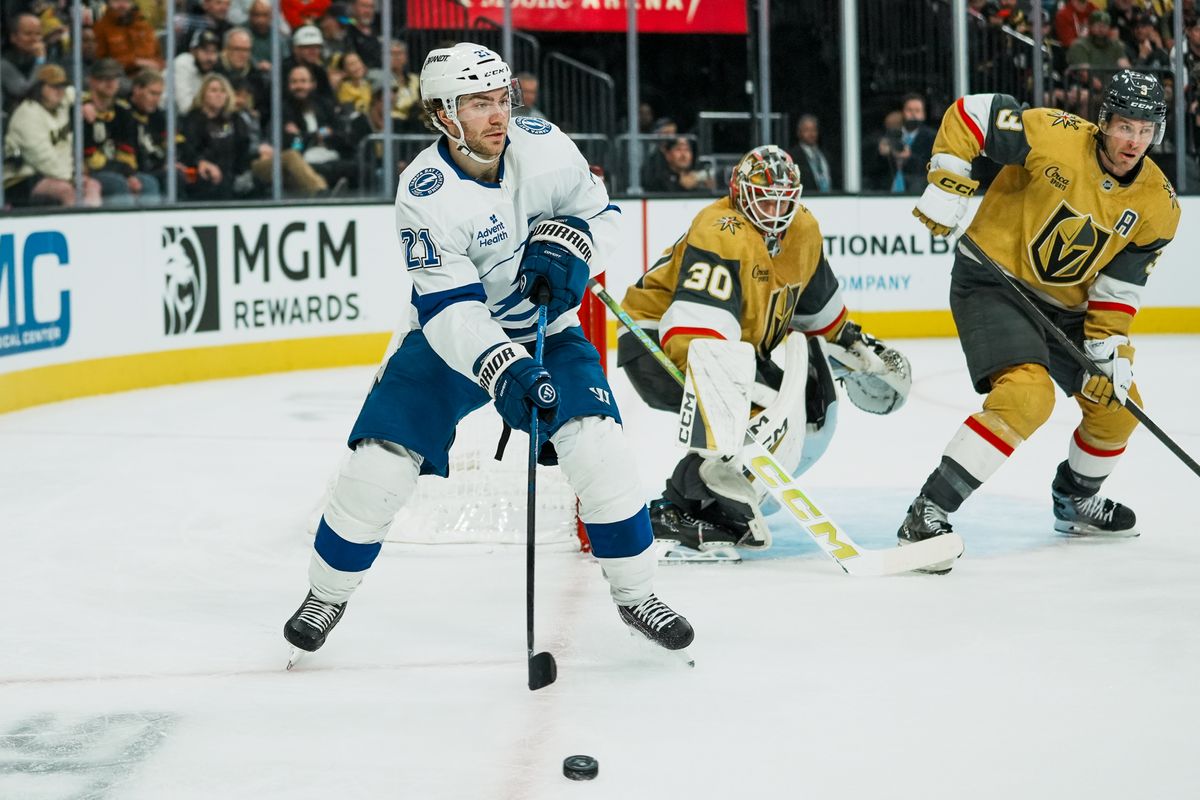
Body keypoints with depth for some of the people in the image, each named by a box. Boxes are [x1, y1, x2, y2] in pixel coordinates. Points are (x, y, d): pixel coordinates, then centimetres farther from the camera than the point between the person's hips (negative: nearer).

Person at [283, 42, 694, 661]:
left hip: (545, 330, 2)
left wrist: (567, 247, -21)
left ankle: (635, 592, 2)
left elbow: (598, 212, 1)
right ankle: (327, 594, 16)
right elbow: (449, 310, -30)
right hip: (448, 337, -2)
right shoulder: (424, 194, -25)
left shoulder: (544, 147, -15)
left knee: (599, 447, -16)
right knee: (379, 464, -9)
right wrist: (504, 371, -44)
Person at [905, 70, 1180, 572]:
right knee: (1027, 394, -28)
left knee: (1116, 405, 13)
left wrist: (1110, 350, -10)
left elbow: (1119, 287, -1)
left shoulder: (1158, 206, -6)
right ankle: (927, 513, -26)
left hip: (1064, 306, 7)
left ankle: (1076, 500, 42)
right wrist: (946, 189, -20)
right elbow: (969, 114, -16)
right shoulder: (1054, 137, -22)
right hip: (992, 281, -7)